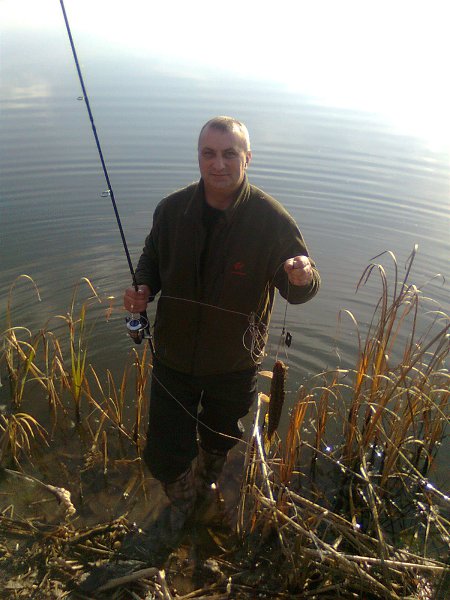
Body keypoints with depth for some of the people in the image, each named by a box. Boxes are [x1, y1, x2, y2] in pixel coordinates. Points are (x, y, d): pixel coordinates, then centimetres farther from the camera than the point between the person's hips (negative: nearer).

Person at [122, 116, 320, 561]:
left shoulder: (272, 219, -19)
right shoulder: (172, 209, -10)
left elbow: (298, 290, -12)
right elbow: (152, 257, 7)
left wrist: (301, 277, -37)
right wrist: (143, 287, -15)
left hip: (234, 365, -1)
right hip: (173, 358, 2)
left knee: (218, 444, 26)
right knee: (164, 455, 11)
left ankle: (203, 487, 64)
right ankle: (181, 499, 50)